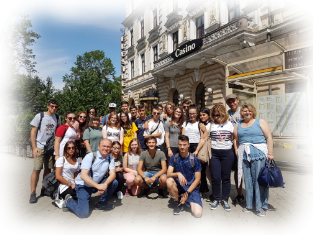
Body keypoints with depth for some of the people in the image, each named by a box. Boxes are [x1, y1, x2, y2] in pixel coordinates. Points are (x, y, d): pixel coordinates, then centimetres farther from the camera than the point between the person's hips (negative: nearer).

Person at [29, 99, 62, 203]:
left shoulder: (57, 118, 8)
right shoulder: (39, 116, -3)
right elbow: (33, 132, -3)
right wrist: (34, 147, -10)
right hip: (40, 147, -4)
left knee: (48, 169, 9)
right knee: (36, 170, -5)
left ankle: (44, 190, 24)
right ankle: (33, 193, 4)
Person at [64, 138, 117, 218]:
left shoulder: (110, 158, -4)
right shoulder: (90, 156, -19)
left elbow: (112, 174, -12)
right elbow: (83, 175, -27)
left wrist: (105, 184, -32)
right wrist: (98, 186, -37)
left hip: (97, 184, 5)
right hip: (83, 185, -5)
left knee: (114, 182, -18)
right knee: (83, 213, -18)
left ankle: (101, 204, 3)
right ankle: (69, 201, 11)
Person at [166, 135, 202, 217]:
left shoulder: (195, 160, -7)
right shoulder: (174, 158, -1)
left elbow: (197, 179, -5)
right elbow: (168, 174, -9)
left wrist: (187, 193, -13)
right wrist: (178, 174, -31)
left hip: (192, 188, -2)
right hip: (178, 186, 2)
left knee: (198, 213, -23)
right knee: (169, 181, -32)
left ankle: (189, 202, 11)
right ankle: (178, 203, -5)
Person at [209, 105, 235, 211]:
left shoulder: (229, 124, 6)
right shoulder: (211, 125, 2)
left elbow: (233, 139, 11)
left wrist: (236, 152, 6)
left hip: (227, 153, 1)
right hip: (214, 153, 0)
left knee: (226, 177, 7)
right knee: (215, 178, 1)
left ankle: (225, 200, 20)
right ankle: (216, 199, 19)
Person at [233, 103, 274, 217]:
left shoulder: (261, 122, 2)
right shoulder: (238, 125, 14)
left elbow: (269, 137, -4)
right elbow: (236, 140, 14)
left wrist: (270, 153, -11)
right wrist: (237, 154, 7)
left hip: (259, 154, -4)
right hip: (244, 155, 4)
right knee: (248, 181, 9)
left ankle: (261, 207, 9)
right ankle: (250, 205, 19)